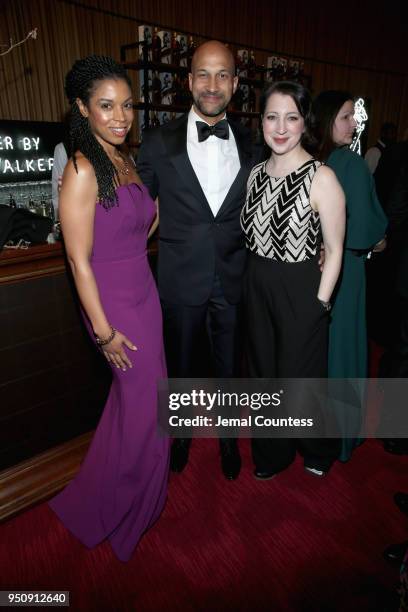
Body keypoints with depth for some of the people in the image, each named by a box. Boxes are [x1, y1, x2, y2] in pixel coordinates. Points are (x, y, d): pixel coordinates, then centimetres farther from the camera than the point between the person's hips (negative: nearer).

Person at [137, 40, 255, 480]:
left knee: (230, 369, 17)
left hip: (234, 279, 2)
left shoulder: (250, 143, 3)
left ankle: (227, 437, 45)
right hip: (181, 280, -1)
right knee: (181, 367, 18)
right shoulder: (159, 142, -3)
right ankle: (182, 433, 47)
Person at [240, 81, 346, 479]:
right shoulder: (255, 173, 4)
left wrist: (320, 303, -11)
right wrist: (254, 279, 4)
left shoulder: (321, 178, -13)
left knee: (299, 375, 11)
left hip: (301, 292, -5)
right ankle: (273, 452, 44)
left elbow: (334, 250, -10)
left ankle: (317, 450, 45)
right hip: (257, 288, 6)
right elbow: (251, 235, 10)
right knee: (263, 374, 17)